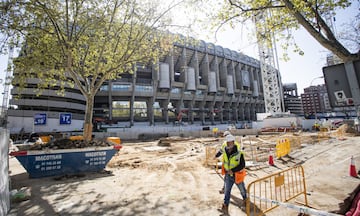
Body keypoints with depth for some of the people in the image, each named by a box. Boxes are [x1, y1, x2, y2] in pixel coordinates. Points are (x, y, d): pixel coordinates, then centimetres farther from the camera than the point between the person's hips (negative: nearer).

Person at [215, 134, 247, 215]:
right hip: (228, 175, 3)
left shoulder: (239, 153, -30)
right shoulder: (225, 148, -15)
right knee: (227, 191, 3)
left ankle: (245, 198, 54)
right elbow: (221, 151, 8)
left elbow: (242, 165, -28)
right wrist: (216, 155, 20)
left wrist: (232, 170, -32)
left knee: (242, 189, 23)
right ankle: (225, 208, 11)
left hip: (237, 175, -3)